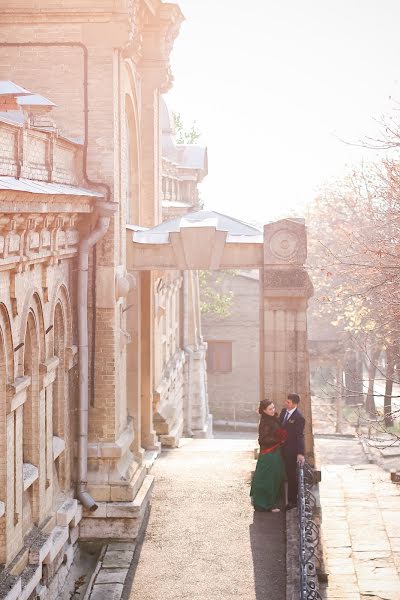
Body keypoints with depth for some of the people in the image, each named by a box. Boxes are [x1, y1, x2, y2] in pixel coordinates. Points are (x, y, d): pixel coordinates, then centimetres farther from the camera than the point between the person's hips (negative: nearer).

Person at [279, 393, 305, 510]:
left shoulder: (299, 418, -20)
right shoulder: (284, 411, 3)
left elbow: (300, 436, -22)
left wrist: (301, 453, -25)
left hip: (292, 450, -8)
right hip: (283, 447, 8)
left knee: (292, 475, 4)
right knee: (287, 474, 16)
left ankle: (292, 501, 16)